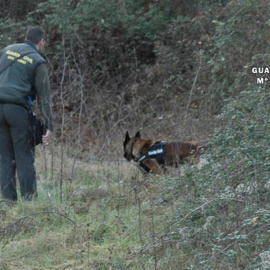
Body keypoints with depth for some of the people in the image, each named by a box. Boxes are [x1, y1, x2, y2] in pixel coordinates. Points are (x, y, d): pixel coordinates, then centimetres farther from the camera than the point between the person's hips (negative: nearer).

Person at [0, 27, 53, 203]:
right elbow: (44, 97, -3)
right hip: (18, 109, -4)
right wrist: (49, 127, -5)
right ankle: (29, 199, -5)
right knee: (25, 158, -1)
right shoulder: (38, 62, 1)